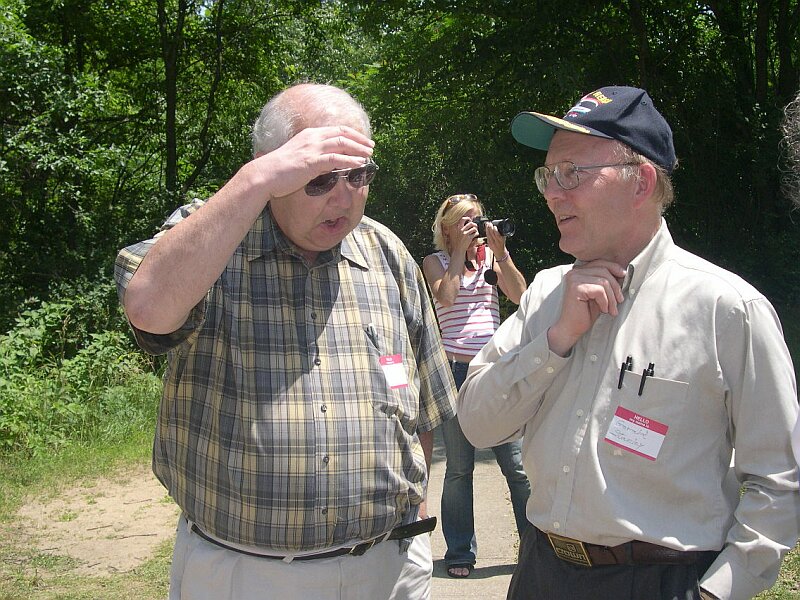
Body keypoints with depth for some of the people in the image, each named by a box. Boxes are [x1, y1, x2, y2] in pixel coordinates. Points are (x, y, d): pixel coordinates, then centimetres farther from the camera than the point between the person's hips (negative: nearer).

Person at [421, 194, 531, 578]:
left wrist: (501, 252, -6)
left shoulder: (490, 255, 14)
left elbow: (520, 296, 1)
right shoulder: (435, 261, 8)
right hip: (456, 370, -1)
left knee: (517, 464, -1)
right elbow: (444, 297, -12)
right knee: (459, 468, 5)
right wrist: (460, 250, -7)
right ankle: (460, 552, 16)